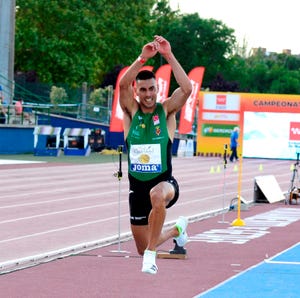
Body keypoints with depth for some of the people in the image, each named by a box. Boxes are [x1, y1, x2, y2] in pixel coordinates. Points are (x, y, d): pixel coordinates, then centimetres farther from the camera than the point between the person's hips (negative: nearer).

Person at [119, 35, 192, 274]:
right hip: (137, 186, 3)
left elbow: (187, 88, -20)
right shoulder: (131, 111, 1)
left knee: (158, 195, -42)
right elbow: (123, 84, -19)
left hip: (164, 181, -3)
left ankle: (151, 254, -28)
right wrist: (143, 58, -28)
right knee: (142, 248, 11)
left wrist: (169, 56, -25)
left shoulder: (166, 110, -2)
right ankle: (177, 230, 44)